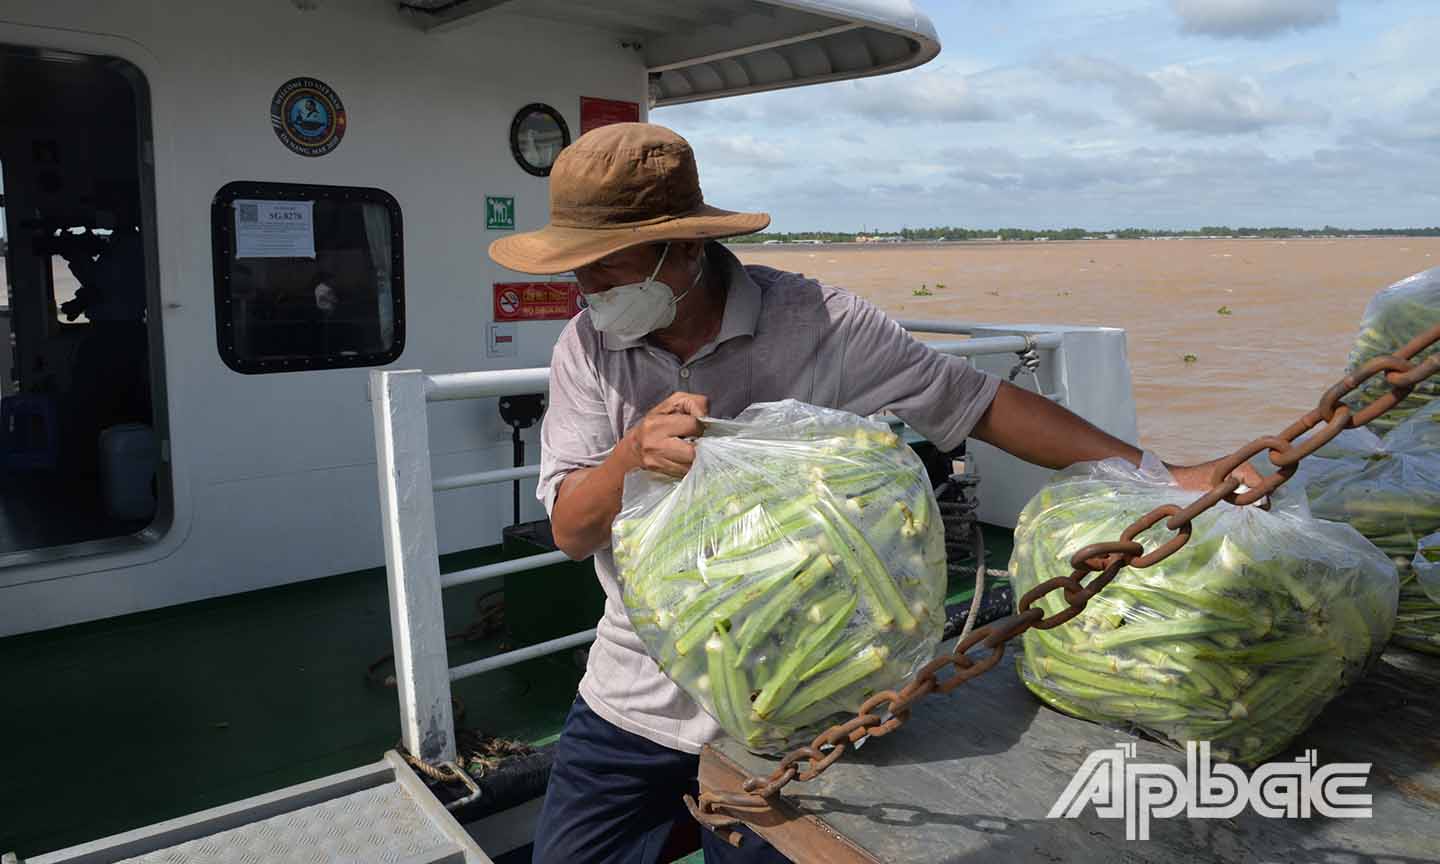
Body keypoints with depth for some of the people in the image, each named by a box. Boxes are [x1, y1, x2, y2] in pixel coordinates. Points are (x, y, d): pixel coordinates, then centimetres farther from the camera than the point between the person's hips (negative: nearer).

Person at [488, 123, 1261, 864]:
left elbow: (983, 404, -10)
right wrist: (636, 452, -31)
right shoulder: (587, 346, -5)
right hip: (629, 699, 3)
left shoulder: (816, 325, -14)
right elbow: (570, 530, -10)